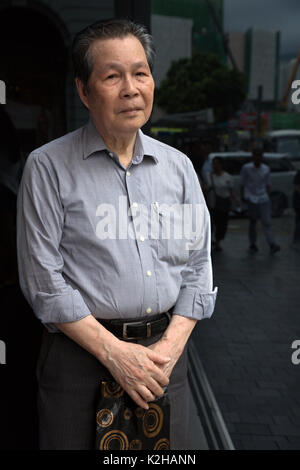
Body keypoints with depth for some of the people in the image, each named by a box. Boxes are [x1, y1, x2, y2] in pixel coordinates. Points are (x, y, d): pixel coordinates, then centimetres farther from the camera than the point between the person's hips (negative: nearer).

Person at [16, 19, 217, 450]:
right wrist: (114, 352, -13)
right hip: (80, 352, -3)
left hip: (164, 351, 4)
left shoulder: (178, 166, 6)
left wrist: (170, 346, -5)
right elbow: (42, 279, -10)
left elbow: (198, 263, 6)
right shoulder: (49, 167, -6)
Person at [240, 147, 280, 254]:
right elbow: (242, 184, 4)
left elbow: (267, 185, 15)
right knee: (253, 222, 4)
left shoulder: (266, 169, 9)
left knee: (266, 222, -5)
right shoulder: (246, 168, -1)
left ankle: (272, 245, -10)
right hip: (251, 199, -2)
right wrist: (243, 196, 0)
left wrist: (268, 197, 13)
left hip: (263, 199, 2)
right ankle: (253, 244, 16)